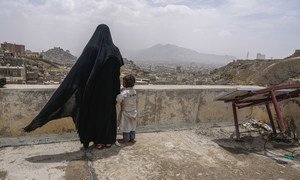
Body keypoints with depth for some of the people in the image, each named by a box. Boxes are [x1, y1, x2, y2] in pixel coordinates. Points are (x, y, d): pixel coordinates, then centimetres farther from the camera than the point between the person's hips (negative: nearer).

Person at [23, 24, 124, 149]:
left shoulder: (91, 49, -9)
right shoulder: (114, 51, -3)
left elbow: (77, 71, -14)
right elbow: (117, 75, -1)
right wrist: (116, 94, 7)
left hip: (94, 89, -1)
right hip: (109, 91, 2)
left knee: (95, 112, 11)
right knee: (108, 112, 12)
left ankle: (98, 141, 20)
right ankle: (108, 140, 21)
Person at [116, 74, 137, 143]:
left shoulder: (125, 92, -22)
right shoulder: (134, 91, 2)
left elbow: (119, 99, -32)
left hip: (126, 111, -7)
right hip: (133, 111, 7)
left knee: (126, 125, 6)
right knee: (132, 125, 15)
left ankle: (126, 138, 17)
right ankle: (132, 138, 24)